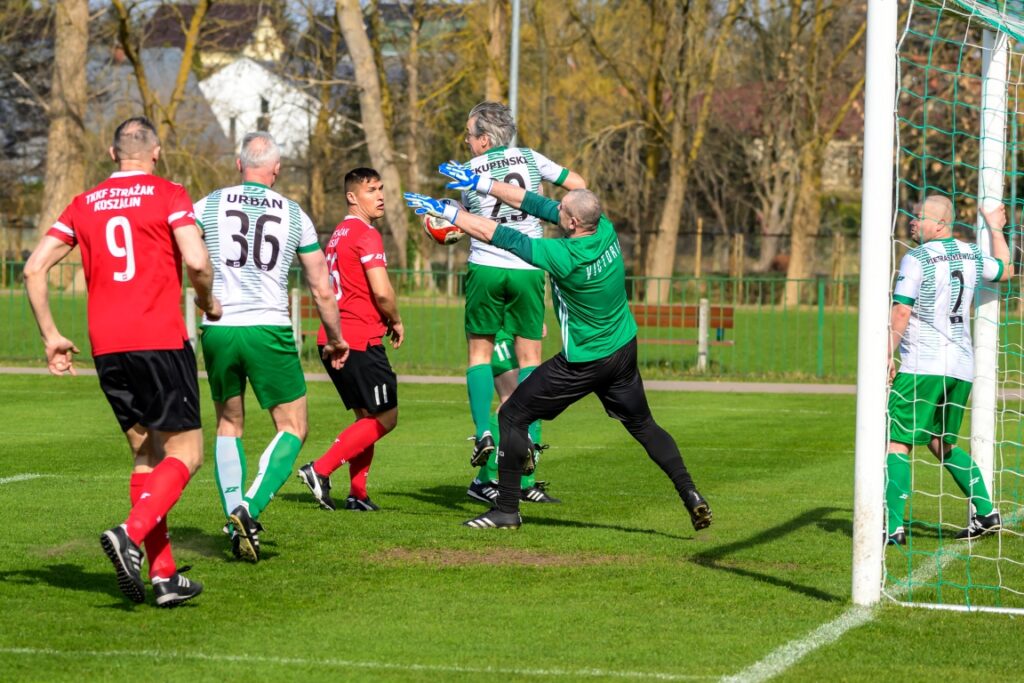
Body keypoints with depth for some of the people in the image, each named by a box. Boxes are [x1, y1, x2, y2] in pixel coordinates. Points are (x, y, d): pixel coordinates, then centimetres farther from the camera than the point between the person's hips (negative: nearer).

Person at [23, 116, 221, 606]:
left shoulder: (83, 205, 13)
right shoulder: (168, 195, -1)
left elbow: (34, 267, 8)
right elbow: (197, 261, -15)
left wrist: (50, 336, 14)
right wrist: (208, 303, 5)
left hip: (107, 348, 5)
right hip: (161, 341, -5)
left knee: (146, 456, 14)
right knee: (184, 453, 1)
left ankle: (164, 576, 8)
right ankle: (131, 534, -23)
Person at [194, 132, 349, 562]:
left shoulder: (208, 206, 6)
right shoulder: (294, 215, 8)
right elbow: (322, 289, 12)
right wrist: (335, 338, 26)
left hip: (218, 329, 2)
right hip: (269, 329, -2)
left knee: (228, 424, 19)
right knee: (292, 428, 8)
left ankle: (235, 520, 9)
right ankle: (250, 508, -12)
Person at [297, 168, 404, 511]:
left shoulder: (339, 235, 17)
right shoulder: (367, 235, -11)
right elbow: (382, 292, -20)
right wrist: (396, 321, -1)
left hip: (333, 339, 9)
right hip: (361, 341, -9)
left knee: (367, 417, 17)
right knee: (385, 418, -2)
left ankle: (357, 493, 13)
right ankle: (320, 470, -8)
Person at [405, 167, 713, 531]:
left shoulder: (564, 257, -28)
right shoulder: (606, 230, -8)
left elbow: (494, 234, -23)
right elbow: (539, 204, -1)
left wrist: (447, 211, -13)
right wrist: (481, 183, 1)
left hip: (583, 362, -7)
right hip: (624, 351, 7)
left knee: (512, 416, 5)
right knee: (643, 426, 20)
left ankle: (507, 510, 8)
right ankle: (690, 494, 8)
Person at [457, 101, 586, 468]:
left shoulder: (469, 172, 2)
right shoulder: (530, 159, 4)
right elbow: (578, 184, 7)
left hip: (485, 268, -1)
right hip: (527, 270, 1)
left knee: (480, 353, 8)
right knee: (529, 357, 7)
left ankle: (483, 433, -7)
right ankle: (529, 437, -5)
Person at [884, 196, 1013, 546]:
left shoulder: (917, 259, -9)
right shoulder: (971, 255, 11)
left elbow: (901, 313, -14)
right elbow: (1006, 270, 32)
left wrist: (887, 355, -9)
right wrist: (995, 228, 42)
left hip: (923, 366, -7)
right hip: (962, 366, 7)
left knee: (897, 442, -7)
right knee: (943, 444, 22)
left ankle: (894, 526, -16)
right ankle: (986, 512, 20)